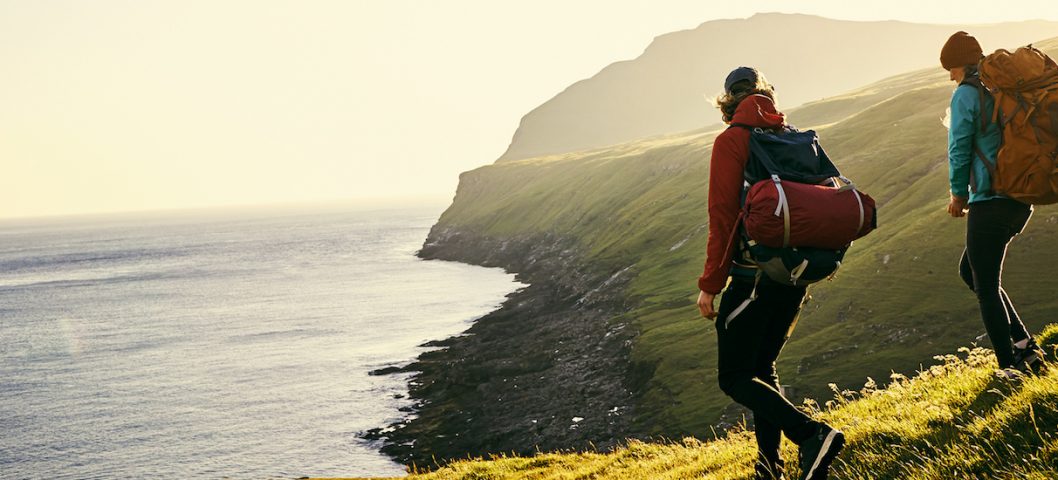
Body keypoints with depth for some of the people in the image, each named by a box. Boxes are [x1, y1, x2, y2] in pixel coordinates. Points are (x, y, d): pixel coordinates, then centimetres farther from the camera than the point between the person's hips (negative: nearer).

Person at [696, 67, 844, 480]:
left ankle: (811, 435, -19)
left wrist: (710, 285, -10)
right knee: (762, 367, 19)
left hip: (753, 273, -7)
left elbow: (723, 215, -13)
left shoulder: (732, 141, -7)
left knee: (735, 378, -1)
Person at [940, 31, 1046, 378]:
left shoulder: (967, 94, -8)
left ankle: (1010, 366, 1)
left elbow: (959, 148, -9)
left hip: (990, 202, -8)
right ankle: (1024, 346, 14)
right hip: (1022, 199, 8)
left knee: (986, 287, 1)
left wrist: (958, 193, 6)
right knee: (970, 271, 21)